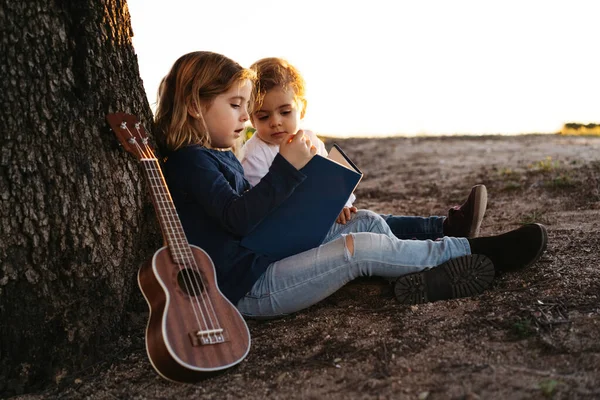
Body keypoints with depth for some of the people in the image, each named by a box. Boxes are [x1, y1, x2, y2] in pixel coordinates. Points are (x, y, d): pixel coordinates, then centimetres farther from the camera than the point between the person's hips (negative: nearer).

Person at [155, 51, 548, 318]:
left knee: (368, 222, 8)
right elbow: (237, 218, -26)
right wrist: (286, 168, -29)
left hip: (264, 259, 11)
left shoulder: (220, 156, 17)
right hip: (247, 289, -11)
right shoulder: (190, 161, -15)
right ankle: (480, 252, -8)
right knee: (359, 249, -20)